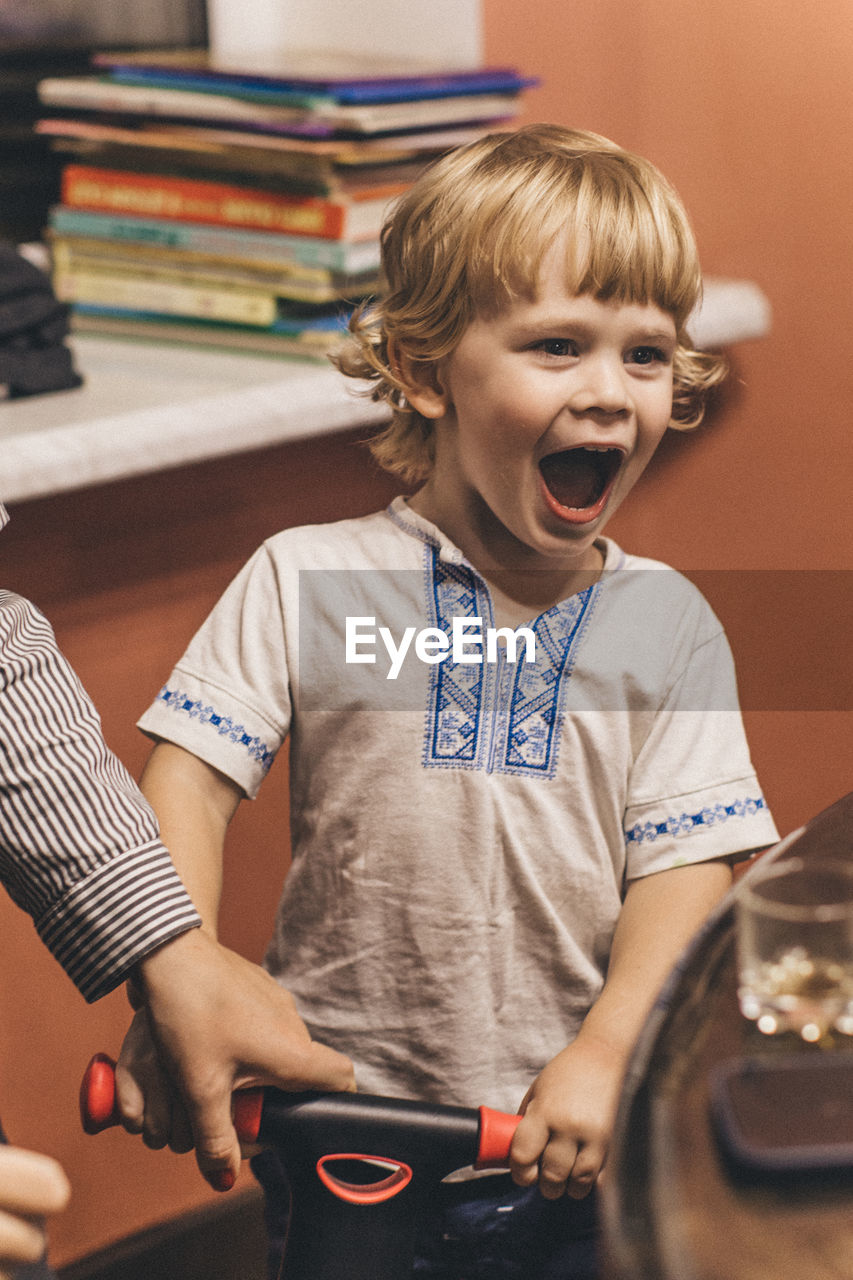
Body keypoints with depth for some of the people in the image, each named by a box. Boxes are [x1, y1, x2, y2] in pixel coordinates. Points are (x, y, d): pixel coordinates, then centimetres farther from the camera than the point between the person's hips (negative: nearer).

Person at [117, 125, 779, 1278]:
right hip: (339, 1108, -1)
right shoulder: (309, 582, -3)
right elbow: (192, 775, -7)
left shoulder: (667, 621, 0)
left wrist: (605, 1057, -16)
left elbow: (687, 862, -4)